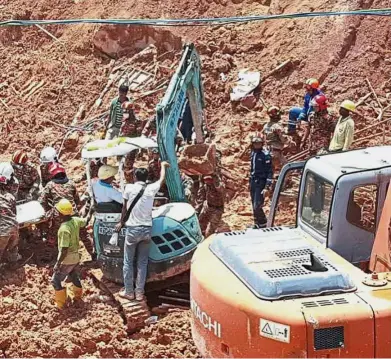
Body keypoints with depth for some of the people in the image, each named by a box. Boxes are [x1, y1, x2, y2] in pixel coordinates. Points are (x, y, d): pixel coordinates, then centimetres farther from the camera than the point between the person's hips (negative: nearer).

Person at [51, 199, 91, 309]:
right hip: (76, 257, 8)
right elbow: (86, 221, 16)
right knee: (74, 277, 28)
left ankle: (61, 304, 10)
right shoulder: (75, 220, -8)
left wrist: (58, 263, -21)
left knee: (56, 280, 6)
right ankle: (77, 296, 45)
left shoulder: (64, 229, -30)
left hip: (67, 259, -8)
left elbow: (64, 250, -28)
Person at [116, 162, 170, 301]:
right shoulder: (151, 188, 0)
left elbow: (124, 208, 6)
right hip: (147, 230, 2)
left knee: (128, 262, 9)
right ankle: (139, 293, 12)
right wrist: (163, 165, 40)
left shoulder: (129, 188, -5)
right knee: (142, 263, 9)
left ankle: (129, 292, 13)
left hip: (132, 229, -2)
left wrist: (121, 222, 22)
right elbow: (162, 179, 21)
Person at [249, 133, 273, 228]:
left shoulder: (265, 155, -13)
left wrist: (267, 187, -20)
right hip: (253, 181, 7)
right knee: (254, 206, 14)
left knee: (257, 207, -13)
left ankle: (263, 226, 1)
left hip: (261, 183, -7)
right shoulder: (253, 153, 9)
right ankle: (257, 224, 27)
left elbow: (270, 172, -14)